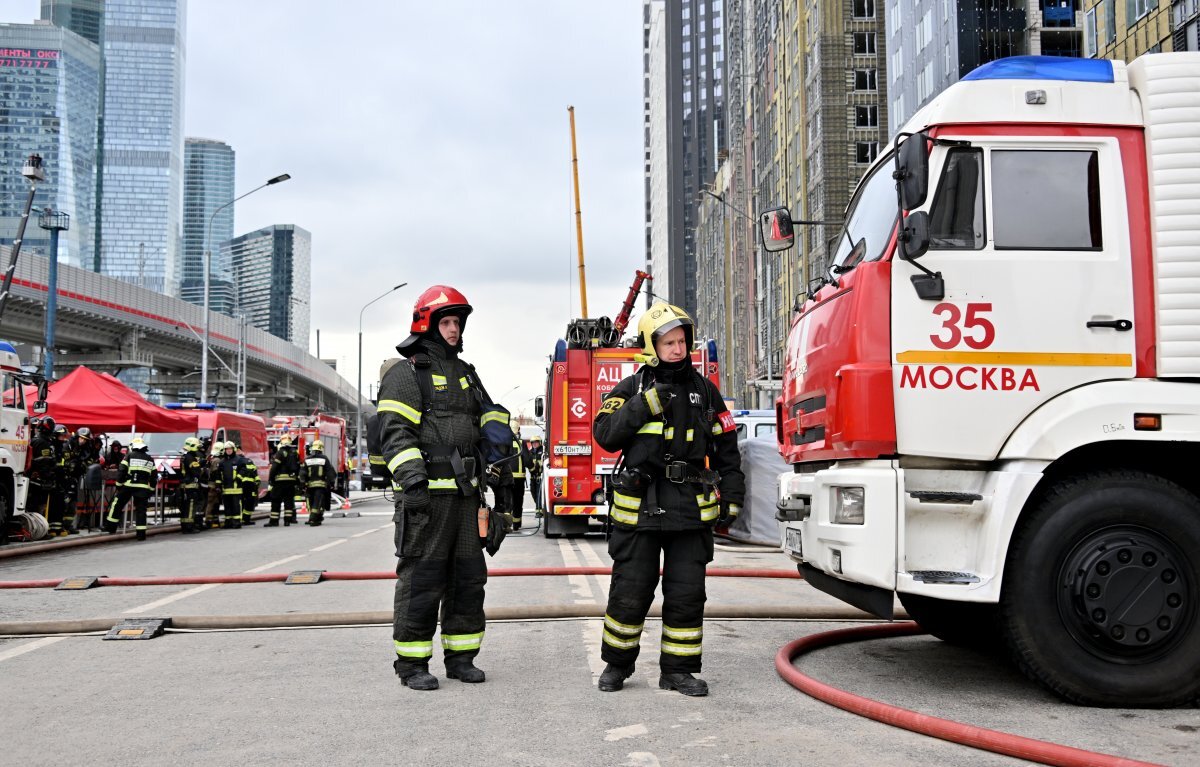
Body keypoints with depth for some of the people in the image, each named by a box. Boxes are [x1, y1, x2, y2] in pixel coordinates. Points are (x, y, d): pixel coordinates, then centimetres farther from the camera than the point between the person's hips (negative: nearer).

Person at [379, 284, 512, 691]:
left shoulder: (466, 375, 20)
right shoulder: (406, 375, -4)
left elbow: (490, 428, 22)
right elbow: (395, 433, -14)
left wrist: (501, 481, 11)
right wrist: (412, 481, -25)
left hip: (465, 495, 7)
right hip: (426, 496, -7)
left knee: (468, 578, 10)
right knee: (421, 579, -4)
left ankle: (460, 657, 19)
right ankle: (412, 664, 5)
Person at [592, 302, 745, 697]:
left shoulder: (703, 390, 9)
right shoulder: (631, 389, 3)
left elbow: (726, 447, 14)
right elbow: (605, 434, -10)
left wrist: (732, 496, 8)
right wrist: (645, 405, -18)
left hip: (690, 509, 2)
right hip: (639, 508, -2)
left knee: (687, 594, 4)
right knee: (630, 591, 4)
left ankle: (678, 669, 17)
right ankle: (617, 664, 23)